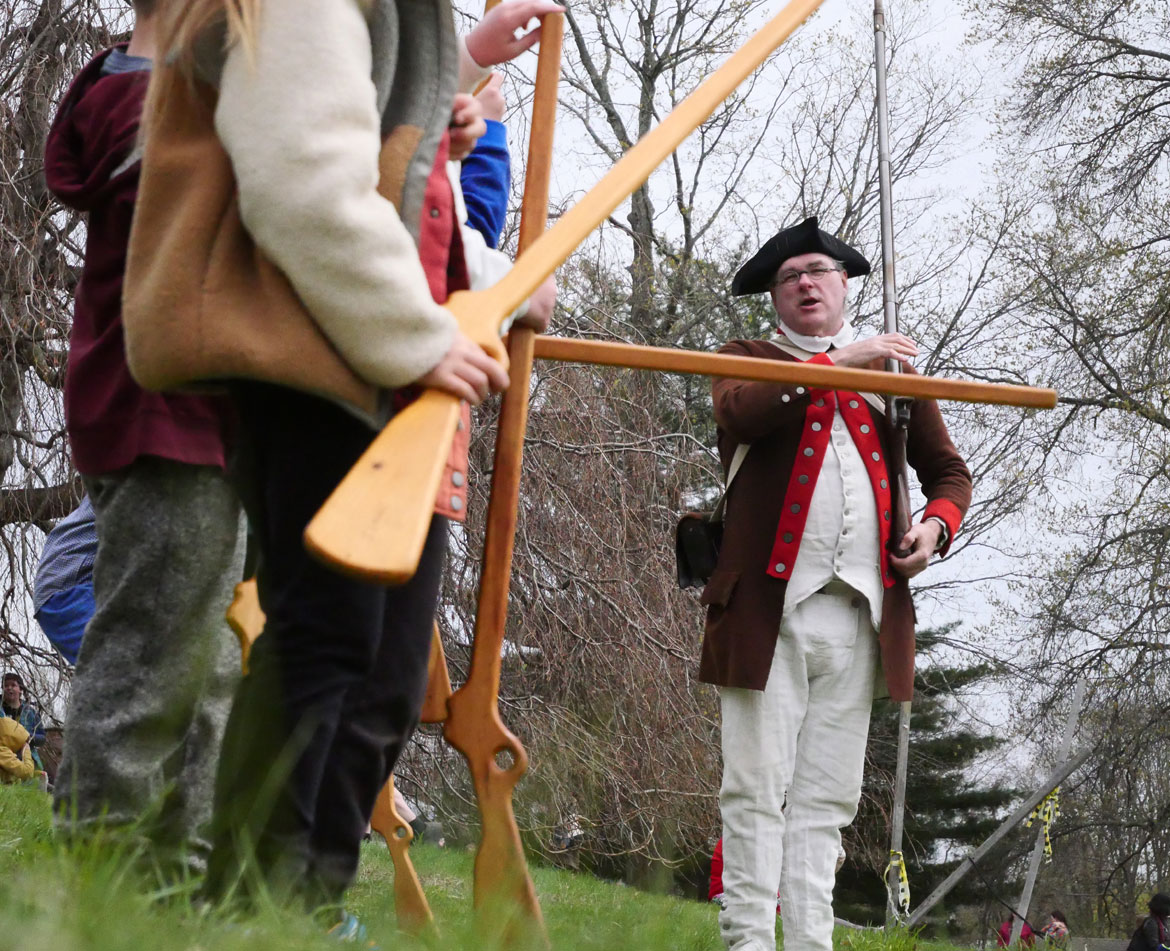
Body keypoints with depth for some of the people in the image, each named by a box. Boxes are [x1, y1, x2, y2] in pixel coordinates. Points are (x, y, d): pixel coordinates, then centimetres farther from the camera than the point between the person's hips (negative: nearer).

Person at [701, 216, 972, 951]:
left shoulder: (891, 368, 20)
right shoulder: (751, 359, 12)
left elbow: (950, 471, 25)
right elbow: (737, 411, -13)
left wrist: (937, 524, 4)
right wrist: (837, 361, -14)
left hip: (861, 610, 3)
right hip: (770, 604, -3)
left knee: (828, 798, 3)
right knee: (758, 787, -5)